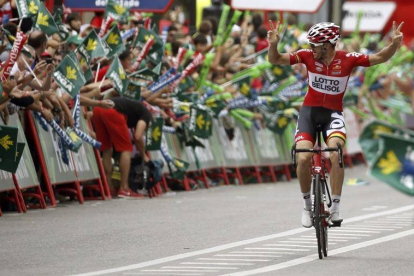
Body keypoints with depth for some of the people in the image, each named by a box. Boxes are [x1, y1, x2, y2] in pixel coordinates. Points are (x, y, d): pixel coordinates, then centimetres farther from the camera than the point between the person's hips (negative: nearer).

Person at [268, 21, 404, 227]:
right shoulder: (308, 56, -8)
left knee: (335, 155, -25)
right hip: (309, 111, 1)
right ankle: (307, 203, 6)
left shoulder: (347, 59, -9)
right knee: (303, 158, -17)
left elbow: (380, 58, -5)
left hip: (333, 113, -1)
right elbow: (275, 60, -9)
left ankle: (335, 207, -16)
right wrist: (273, 44, -30)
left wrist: (394, 44, -24)